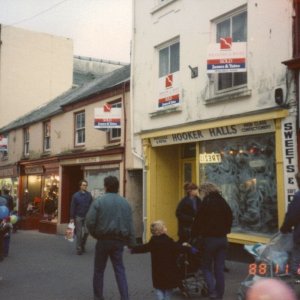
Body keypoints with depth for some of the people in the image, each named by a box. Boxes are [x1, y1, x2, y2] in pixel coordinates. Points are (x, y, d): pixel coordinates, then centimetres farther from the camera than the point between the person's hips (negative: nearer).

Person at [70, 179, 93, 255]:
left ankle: (83, 245, 24)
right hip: (78, 217, -2)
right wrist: (72, 218, -7)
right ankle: (79, 249, 12)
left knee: (86, 232, 0)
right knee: (79, 233, 3)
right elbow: (72, 207, -4)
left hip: (87, 217, 2)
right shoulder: (76, 195, -4)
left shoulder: (89, 195, 2)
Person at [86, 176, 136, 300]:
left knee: (99, 270, 13)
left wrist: (95, 234, 5)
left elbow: (90, 221, -13)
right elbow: (130, 225, 3)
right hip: (119, 240, 3)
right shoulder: (125, 202, 3)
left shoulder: (99, 201, -9)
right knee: (120, 269, 9)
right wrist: (131, 243, 7)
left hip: (103, 239, -3)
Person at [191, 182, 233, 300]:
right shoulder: (222, 202, 9)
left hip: (209, 238, -5)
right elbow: (230, 217, 15)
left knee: (207, 267, 7)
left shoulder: (206, 203, -10)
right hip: (222, 238, 6)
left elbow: (199, 221, -11)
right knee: (219, 269, 10)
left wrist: (194, 235, -2)